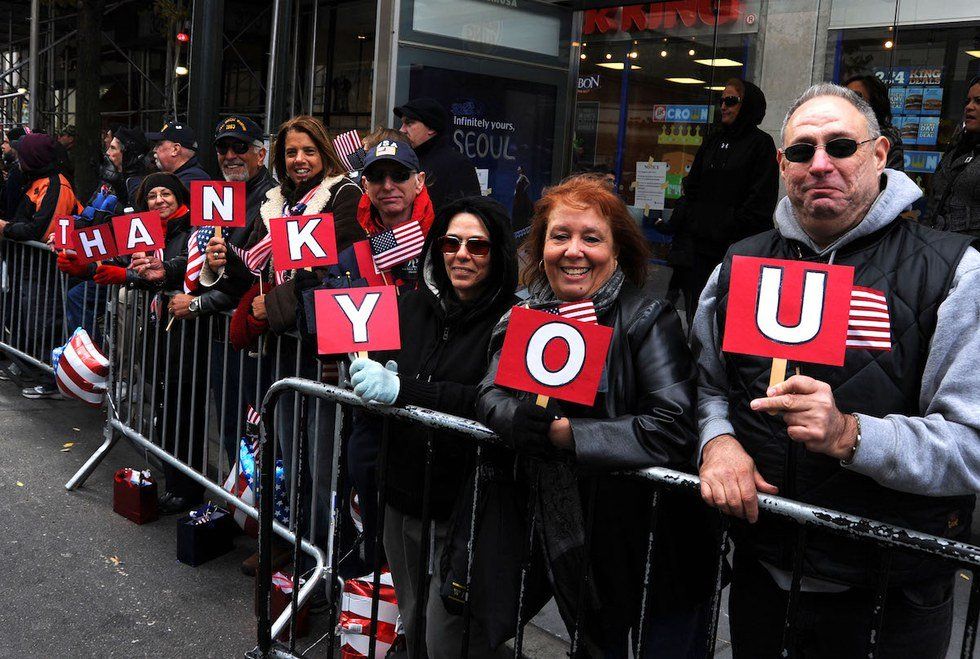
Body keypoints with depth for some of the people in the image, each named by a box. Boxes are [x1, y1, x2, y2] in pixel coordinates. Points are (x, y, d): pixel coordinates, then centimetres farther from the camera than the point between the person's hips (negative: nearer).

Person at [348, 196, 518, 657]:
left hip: (463, 509, -6)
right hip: (401, 495, 6)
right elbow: (379, 370, 14)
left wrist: (401, 390, -30)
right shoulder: (413, 306, 6)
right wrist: (371, 373, -9)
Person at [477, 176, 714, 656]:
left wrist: (565, 432, -22)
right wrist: (546, 423, -28)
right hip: (574, 547, 5)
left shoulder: (649, 320, -16)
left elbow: (674, 429, -27)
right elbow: (491, 401, -8)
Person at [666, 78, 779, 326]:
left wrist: (737, 230, -15)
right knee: (695, 312, 9)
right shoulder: (712, 141, 18)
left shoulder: (761, 143, -1)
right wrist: (678, 226, 6)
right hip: (696, 242, 6)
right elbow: (691, 187, 17)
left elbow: (761, 199, -8)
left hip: (733, 245, -6)